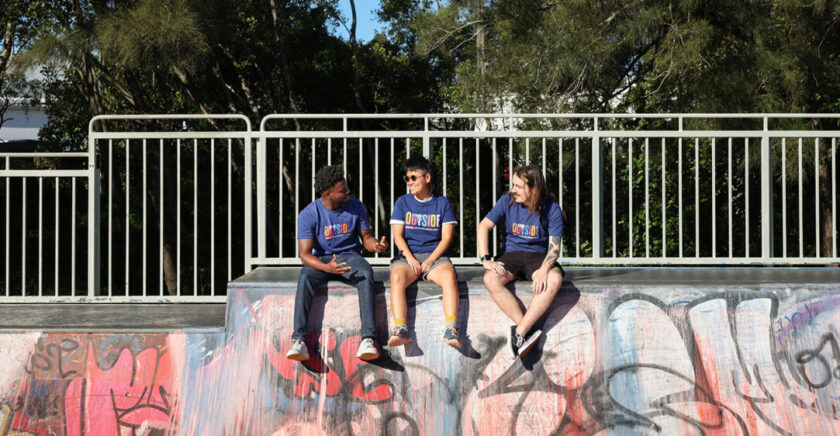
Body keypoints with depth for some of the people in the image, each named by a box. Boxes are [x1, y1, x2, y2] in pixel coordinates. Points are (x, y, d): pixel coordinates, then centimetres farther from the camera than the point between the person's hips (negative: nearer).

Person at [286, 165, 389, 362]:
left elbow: (367, 237, 8)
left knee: (366, 274, -34)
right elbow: (305, 254, -16)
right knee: (305, 278, -35)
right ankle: (298, 341, -40)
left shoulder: (356, 207, 0)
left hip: (349, 255, 1)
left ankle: (368, 339, -45)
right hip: (321, 260, -1)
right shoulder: (308, 214, -10)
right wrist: (327, 267, -36)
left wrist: (376, 245, -18)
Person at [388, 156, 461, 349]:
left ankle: (451, 330, -43)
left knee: (449, 275, -35)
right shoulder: (402, 202, 14)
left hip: (435, 255, -1)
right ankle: (400, 330, -45)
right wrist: (410, 259, -12)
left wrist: (430, 261, -11)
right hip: (408, 255, 1)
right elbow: (398, 235, 6)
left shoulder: (442, 203, 11)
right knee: (397, 277, -34)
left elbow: (446, 237, 4)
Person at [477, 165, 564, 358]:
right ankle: (528, 330, -31)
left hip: (539, 257, -1)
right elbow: (483, 227, -2)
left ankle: (519, 332, -33)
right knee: (491, 279, -32)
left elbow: (554, 247, -9)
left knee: (554, 280, -36)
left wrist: (543, 270, -29)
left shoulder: (551, 209, -6)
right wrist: (486, 260, -14)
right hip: (511, 254, 1)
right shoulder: (508, 201, -1)